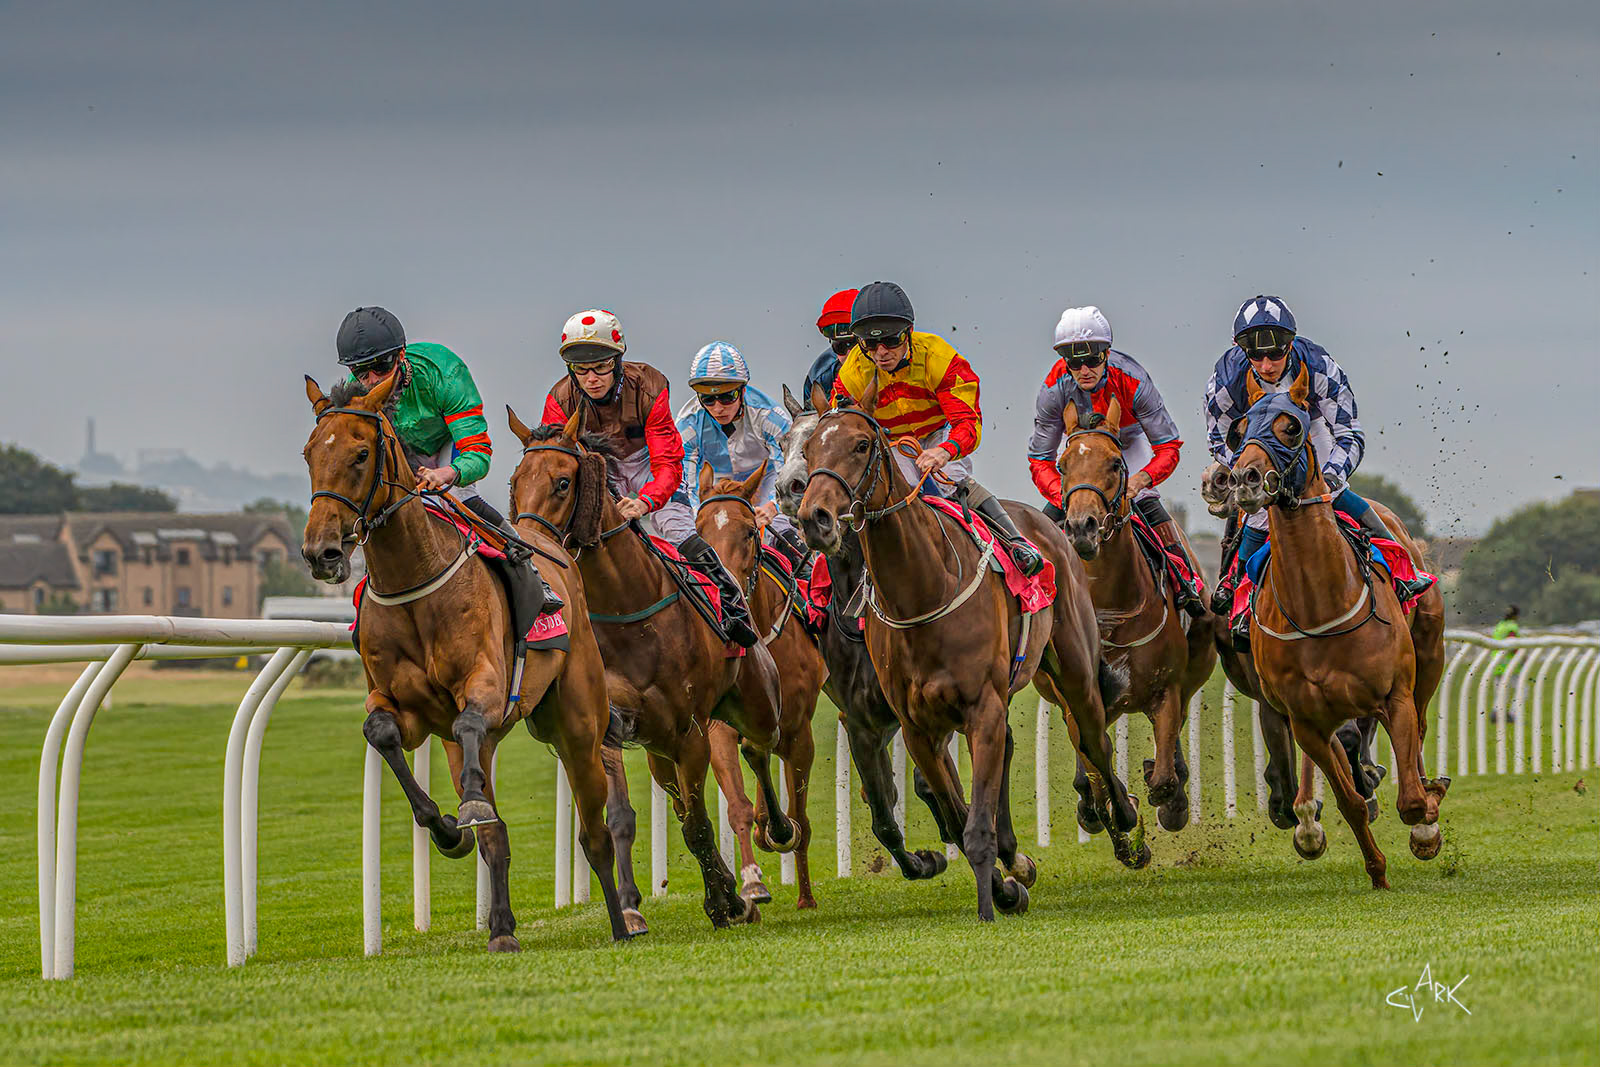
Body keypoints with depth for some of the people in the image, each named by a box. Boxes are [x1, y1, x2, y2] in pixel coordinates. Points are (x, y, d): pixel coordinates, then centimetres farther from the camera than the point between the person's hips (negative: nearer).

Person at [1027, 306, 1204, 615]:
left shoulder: (1133, 380, -35)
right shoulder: (1054, 389, -30)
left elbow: (1169, 448, -31)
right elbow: (1040, 460, -25)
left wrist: (1140, 480, -50)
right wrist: (1064, 496, -45)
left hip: (1131, 441, -2)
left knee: (1146, 503, -25)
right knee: (1052, 514, -13)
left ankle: (1186, 580, -16)